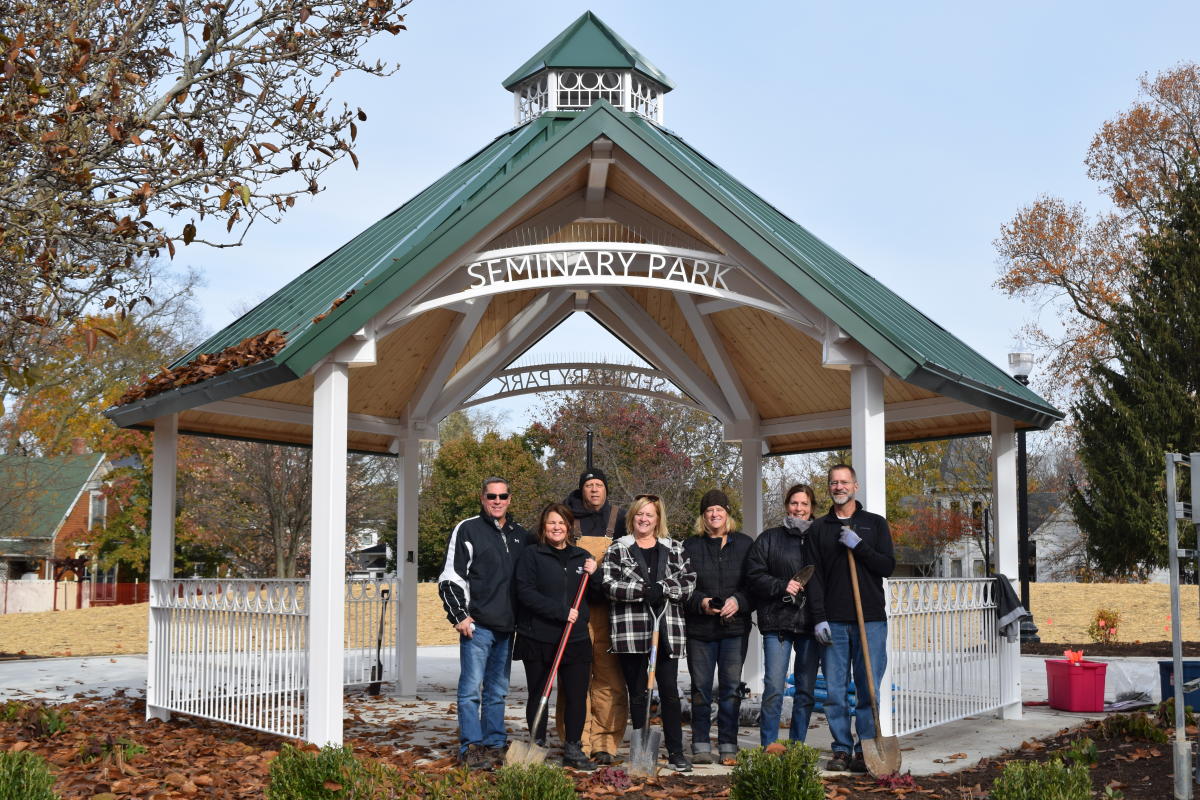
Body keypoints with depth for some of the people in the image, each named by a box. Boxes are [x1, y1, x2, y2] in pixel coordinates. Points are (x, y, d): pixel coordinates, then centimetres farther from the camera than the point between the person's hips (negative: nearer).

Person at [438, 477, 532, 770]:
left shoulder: (521, 535, 14)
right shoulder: (467, 530, -1)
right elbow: (450, 578, -4)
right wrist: (459, 615, -11)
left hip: (507, 626, 5)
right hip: (477, 624, -5)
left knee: (498, 690, 12)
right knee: (472, 687, -6)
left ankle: (495, 745, 19)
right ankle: (471, 747, 0)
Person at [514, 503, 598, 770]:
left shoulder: (582, 557, 13)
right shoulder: (532, 555, 1)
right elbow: (526, 592, -11)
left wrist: (594, 574, -2)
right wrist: (561, 611, -16)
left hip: (576, 640, 3)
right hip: (538, 640, -3)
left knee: (577, 696, 0)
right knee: (538, 696, 6)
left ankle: (573, 749, 12)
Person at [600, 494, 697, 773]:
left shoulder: (673, 549, 12)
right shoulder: (618, 549, 6)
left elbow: (689, 581, 5)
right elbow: (608, 583, -6)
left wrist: (663, 589, -13)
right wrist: (643, 590, -17)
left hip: (667, 629, 1)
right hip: (631, 630, -1)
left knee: (670, 691, 0)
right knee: (637, 693, 6)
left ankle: (676, 751, 7)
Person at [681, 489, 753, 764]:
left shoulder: (745, 544, 7)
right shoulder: (690, 546, 7)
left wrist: (738, 601, -12)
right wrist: (700, 602, -13)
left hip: (735, 627, 0)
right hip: (699, 628, 0)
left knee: (731, 687, 2)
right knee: (701, 687, 4)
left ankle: (728, 746, 11)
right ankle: (701, 745, 12)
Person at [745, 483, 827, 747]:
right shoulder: (769, 539, 7)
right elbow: (754, 575, 1)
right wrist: (782, 586, -13)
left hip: (810, 625, 2)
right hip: (777, 621, -2)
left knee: (806, 690, 7)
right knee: (774, 689, -7)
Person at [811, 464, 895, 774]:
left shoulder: (875, 523, 10)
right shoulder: (819, 528, 11)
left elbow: (888, 566, 1)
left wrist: (858, 546, -11)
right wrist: (819, 617, -1)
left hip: (870, 619, -1)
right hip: (834, 621, 1)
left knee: (869, 688, 0)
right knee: (834, 690, 1)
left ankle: (865, 750, 8)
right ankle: (841, 749, 10)